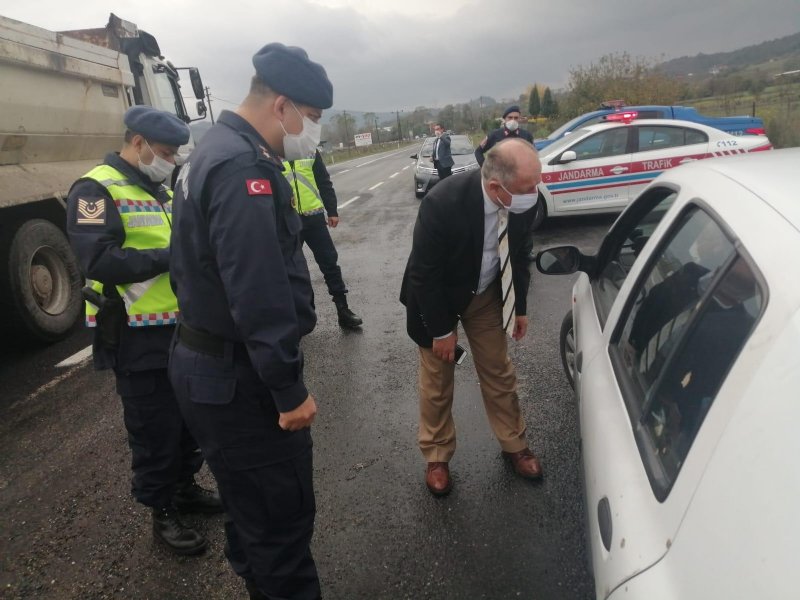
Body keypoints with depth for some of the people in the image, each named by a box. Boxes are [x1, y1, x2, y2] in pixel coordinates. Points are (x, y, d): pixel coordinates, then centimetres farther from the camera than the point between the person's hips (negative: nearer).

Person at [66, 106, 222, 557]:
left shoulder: (160, 190, 14)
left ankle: (185, 486, 39)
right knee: (155, 429, 5)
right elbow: (99, 262, -25)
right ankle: (163, 512, 23)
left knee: (190, 417, 20)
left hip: (181, 328, 9)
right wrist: (172, 256, -24)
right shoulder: (96, 190, -13)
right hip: (138, 338, -8)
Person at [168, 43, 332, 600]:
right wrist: (290, 388, -20)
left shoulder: (220, 150, 13)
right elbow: (260, 294, -28)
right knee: (284, 518, 4)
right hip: (240, 379, -11)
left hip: (215, 366, 11)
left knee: (252, 509, 24)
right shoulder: (243, 167, -22)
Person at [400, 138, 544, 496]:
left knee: (499, 373, 13)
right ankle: (437, 456, 30)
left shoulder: (524, 200, -21)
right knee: (436, 381, 9)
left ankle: (514, 445, 35)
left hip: (487, 294, 4)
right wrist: (441, 329, -17)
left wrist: (520, 307, 5)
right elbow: (423, 274, -25)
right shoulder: (442, 204, -37)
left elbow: (520, 253, -1)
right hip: (437, 297, -4)